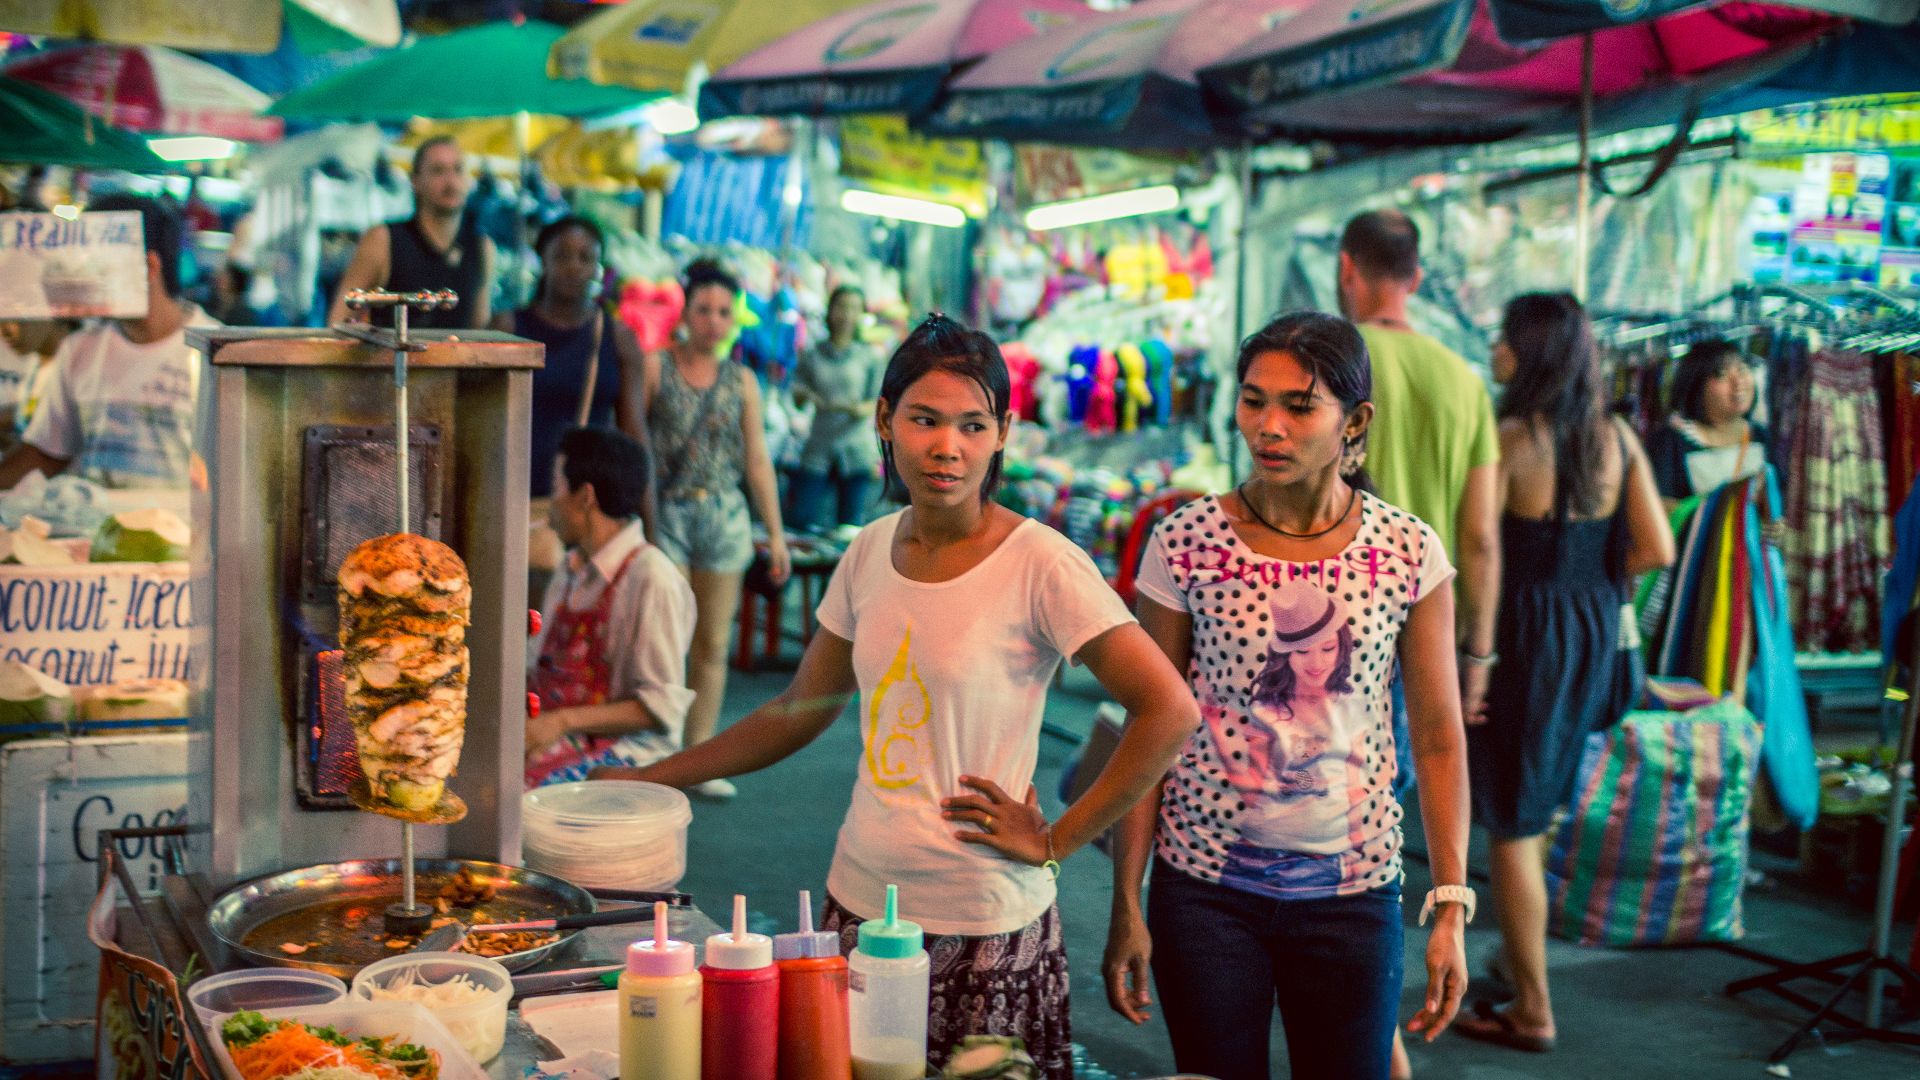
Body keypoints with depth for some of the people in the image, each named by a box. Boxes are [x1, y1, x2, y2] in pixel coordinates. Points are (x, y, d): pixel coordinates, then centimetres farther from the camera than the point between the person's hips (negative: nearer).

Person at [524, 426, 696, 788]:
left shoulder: (652, 580, -12)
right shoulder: (571, 575, 14)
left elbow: (663, 706, -15)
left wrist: (563, 721, -21)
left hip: (625, 748, -8)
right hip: (559, 735, 8)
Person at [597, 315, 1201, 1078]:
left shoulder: (1039, 565, -14)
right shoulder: (872, 551, 5)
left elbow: (1169, 710, -17)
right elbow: (802, 709, 14)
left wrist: (1055, 841, -13)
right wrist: (649, 779, 13)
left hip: (980, 925, -5)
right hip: (860, 899, 5)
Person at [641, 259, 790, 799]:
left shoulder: (741, 381, 9)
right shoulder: (654, 368, 0)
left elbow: (758, 460, 11)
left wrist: (776, 532, 9)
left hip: (724, 516, 3)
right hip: (666, 513, -3)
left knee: (713, 646, 5)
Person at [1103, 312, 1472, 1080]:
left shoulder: (1409, 553, -4)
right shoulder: (1185, 544, -6)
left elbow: (1439, 741, 0)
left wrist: (1451, 908, -3)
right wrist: (1125, 908, -4)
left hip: (1352, 893, 1)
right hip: (1204, 886, 0)